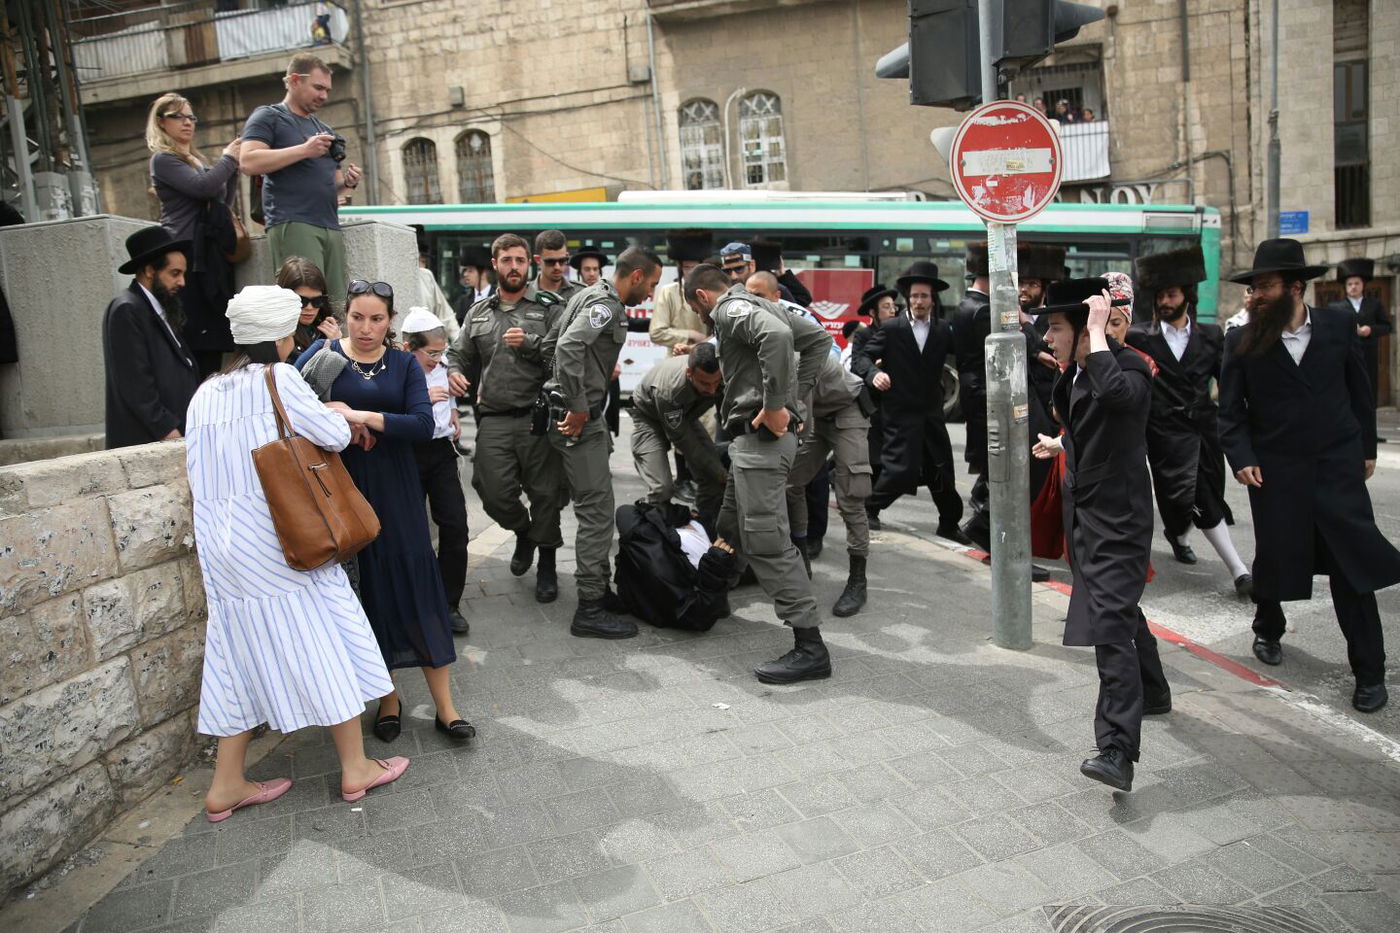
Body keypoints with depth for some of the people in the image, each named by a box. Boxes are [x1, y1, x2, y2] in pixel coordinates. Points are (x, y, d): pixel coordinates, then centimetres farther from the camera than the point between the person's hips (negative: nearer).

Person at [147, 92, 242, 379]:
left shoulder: (197, 159, 23)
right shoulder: (163, 159, 0)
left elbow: (223, 201, 23)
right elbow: (203, 186, -15)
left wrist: (234, 166, 12)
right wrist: (228, 159, -1)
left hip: (211, 254, 8)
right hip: (187, 257, -7)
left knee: (214, 334, 3)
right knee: (193, 335, -12)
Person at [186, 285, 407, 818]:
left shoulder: (205, 393, 11)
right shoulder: (277, 378, -10)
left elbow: (196, 475, 13)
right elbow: (334, 436, -12)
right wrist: (339, 414, 9)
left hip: (222, 547, 7)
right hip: (279, 541, -7)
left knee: (244, 655, 14)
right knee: (324, 641, 4)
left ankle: (226, 784, 21)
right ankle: (355, 768, 13)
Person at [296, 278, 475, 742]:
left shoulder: (405, 364, 4)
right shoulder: (325, 352, 2)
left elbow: (423, 425, -10)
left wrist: (363, 416, -18)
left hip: (396, 490, 1)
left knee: (417, 583, -1)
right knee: (365, 590, 5)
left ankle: (444, 705, 6)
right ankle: (387, 695, 22)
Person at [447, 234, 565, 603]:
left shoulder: (549, 309, 5)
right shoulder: (478, 313, 17)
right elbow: (459, 354, 20)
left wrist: (530, 344, -17)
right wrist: (453, 372, -2)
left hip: (537, 418, -3)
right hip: (494, 420, 3)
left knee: (544, 493, 2)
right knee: (495, 494, -3)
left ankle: (547, 563, 21)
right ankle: (523, 533, 30)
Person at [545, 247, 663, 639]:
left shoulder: (588, 295, 16)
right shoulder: (606, 304, -14)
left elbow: (550, 343, 21)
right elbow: (569, 347, -30)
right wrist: (578, 407, -24)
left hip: (579, 414, 10)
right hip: (580, 419, -10)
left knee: (594, 507, 17)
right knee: (597, 511, -6)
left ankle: (597, 588, 27)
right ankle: (590, 610, -1)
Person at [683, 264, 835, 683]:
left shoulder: (730, 307, -6)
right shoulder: (759, 306, 22)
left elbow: (777, 336, -28)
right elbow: (819, 338, 19)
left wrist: (774, 405, -22)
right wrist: (795, 396, 12)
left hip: (761, 436, -10)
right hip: (756, 439, 10)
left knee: (766, 539, -12)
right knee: (731, 527, 19)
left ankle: (809, 646, -11)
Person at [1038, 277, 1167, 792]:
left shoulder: (1130, 367, -17)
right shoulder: (1073, 373, 9)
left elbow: (1113, 391, -42)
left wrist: (1098, 329, -33)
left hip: (1118, 517, -9)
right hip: (1084, 512, 10)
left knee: (1111, 624, -17)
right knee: (1121, 609, 24)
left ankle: (1117, 752, -18)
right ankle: (1152, 692, 45)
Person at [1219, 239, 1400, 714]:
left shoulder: (1339, 325, 0)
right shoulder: (1242, 342, -3)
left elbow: (1360, 391, 9)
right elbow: (1231, 410, -1)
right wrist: (1241, 458, -12)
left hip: (1338, 466, 0)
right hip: (1276, 472, 0)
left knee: (1354, 566, -1)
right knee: (1274, 559, 10)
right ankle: (1268, 629, 40)